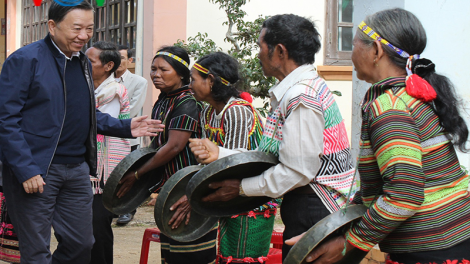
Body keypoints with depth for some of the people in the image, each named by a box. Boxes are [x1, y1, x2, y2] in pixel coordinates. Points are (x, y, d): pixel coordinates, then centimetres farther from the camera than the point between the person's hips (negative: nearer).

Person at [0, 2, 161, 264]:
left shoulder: (83, 63, 13)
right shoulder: (25, 59, -11)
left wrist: (126, 127, 8)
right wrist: (25, 170, -20)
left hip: (77, 169, 7)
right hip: (36, 171, -7)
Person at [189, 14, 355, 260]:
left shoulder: (301, 97, -19)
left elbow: (297, 171, -21)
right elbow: (267, 156, 14)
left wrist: (241, 187, -11)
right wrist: (219, 153, 5)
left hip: (312, 211, -10)